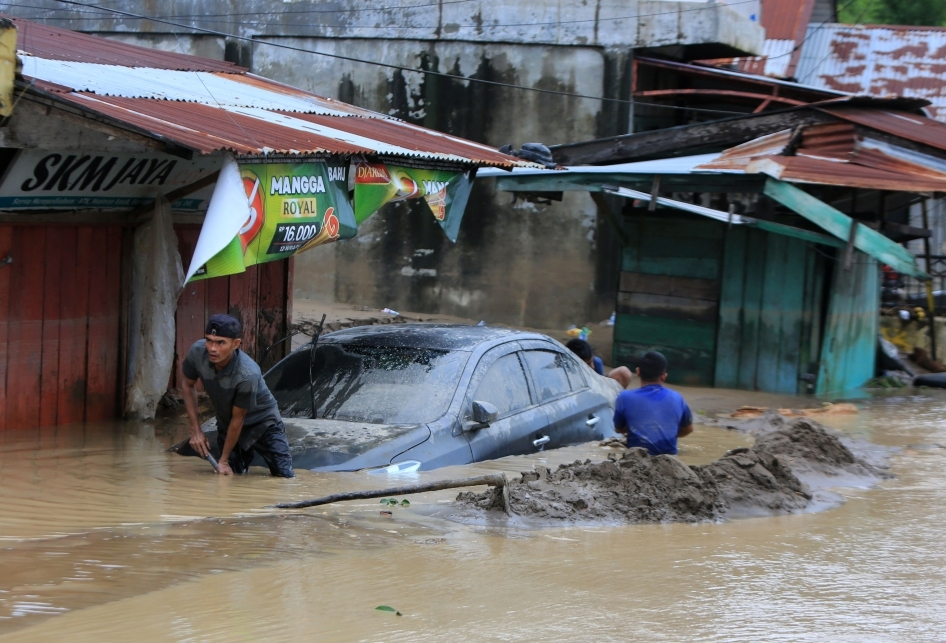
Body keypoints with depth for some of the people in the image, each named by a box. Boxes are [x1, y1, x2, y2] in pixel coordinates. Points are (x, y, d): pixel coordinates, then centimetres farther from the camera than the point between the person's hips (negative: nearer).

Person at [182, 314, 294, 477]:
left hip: (263, 422, -4)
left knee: (284, 476, -9)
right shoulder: (197, 352, -26)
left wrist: (223, 460, -16)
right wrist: (195, 430, -9)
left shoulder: (247, 374, -39)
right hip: (226, 423, 4)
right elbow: (188, 385, -5)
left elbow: (238, 418, -26)